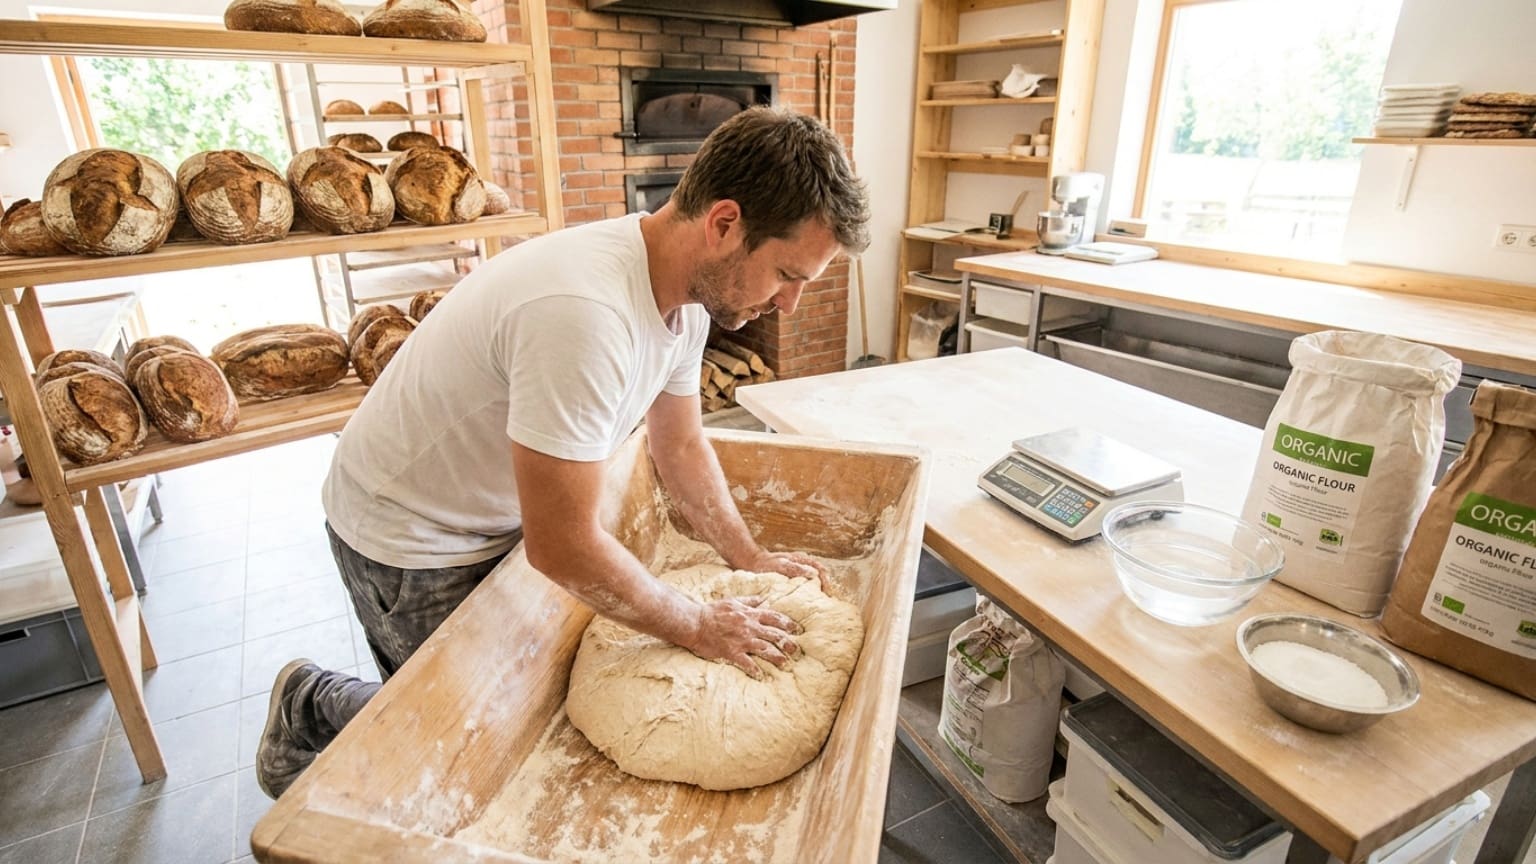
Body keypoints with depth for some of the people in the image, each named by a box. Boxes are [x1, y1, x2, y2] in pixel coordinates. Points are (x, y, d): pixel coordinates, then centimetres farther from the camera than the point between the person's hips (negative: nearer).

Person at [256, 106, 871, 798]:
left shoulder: (689, 290, -9)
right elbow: (562, 548, -33)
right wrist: (698, 628, -20)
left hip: (498, 515, 8)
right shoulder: (585, 313, -39)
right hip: (410, 536, -8)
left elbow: (680, 445, 3)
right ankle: (309, 706, 32)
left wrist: (749, 558, 0)